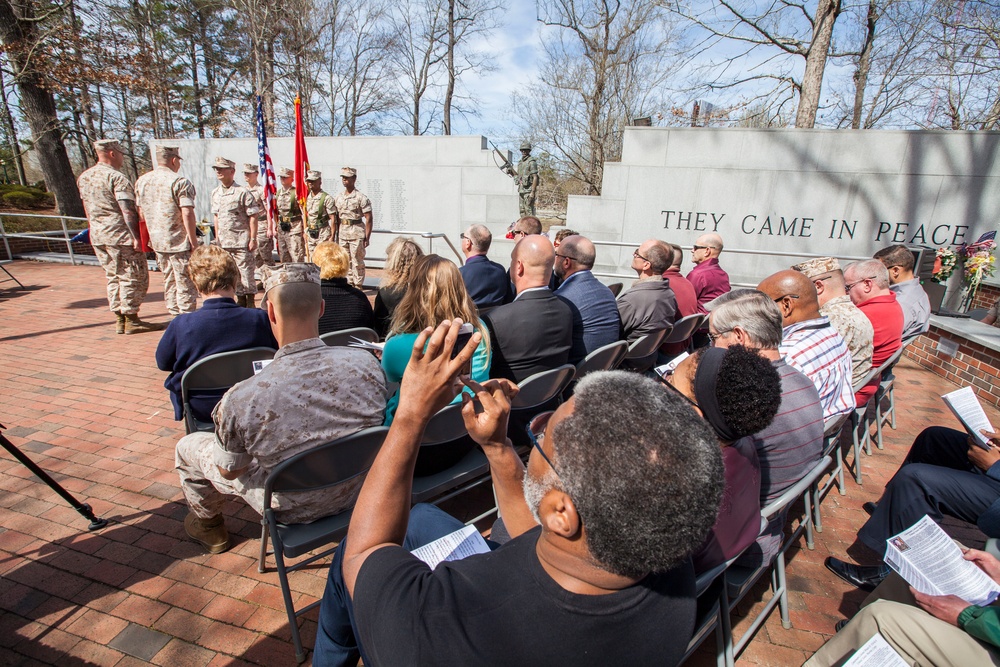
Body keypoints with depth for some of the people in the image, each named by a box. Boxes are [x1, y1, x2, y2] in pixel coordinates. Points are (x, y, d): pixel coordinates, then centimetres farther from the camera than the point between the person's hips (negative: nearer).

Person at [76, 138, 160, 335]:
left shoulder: (83, 177, 14)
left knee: (113, 277, 13)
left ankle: (119, 320, 15)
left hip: (97, 236, 8)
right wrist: (136, 237, -20)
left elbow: (87, 209, 20)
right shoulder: (116, 177, -12)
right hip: (121, 235, -8)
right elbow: (127, 210, -19)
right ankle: (131, 320, 2)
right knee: (134, 277, -1)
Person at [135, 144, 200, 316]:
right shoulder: (180, 182, -12)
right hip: (179, 242, -7)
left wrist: (150, 234, 21)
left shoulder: (141, 181, 9)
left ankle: (174, 313, 27)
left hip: (157, 241, 7)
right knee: (186, 283, 0)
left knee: (169, 280, 18)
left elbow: (140, 212, 13)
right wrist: (193, 241, -15)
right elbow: (187, 214, -19)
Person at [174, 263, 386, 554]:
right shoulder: (367, 363, -24)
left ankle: (208, 527, 46)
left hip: (293, 510, -3)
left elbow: (229, 471, -12)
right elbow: (376, 425, -4)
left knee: (188, 447, 18)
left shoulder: (241, 400, -33)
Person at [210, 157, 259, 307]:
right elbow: (216, 216, 19)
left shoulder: (243, 192, -9)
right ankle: (240, 300, 22)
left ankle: (250, 302, 8)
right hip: (224, 242, 6)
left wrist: (253, 239, -14)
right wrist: (217, 237, 15)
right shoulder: (215, 193, 11)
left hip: (241, 240, -6)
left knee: (246, 272, -3)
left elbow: (253, 217, -10)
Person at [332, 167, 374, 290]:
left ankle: (358, 287, 7)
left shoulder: (361, 197, -8)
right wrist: (337, 235, 12)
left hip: (356, 233, -6)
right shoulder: (338, 197, 10)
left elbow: (368, 218, -9)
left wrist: (367, 237, -12)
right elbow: (336, 218, 15)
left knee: (357, 262, -2)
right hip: (342, 232, 6)